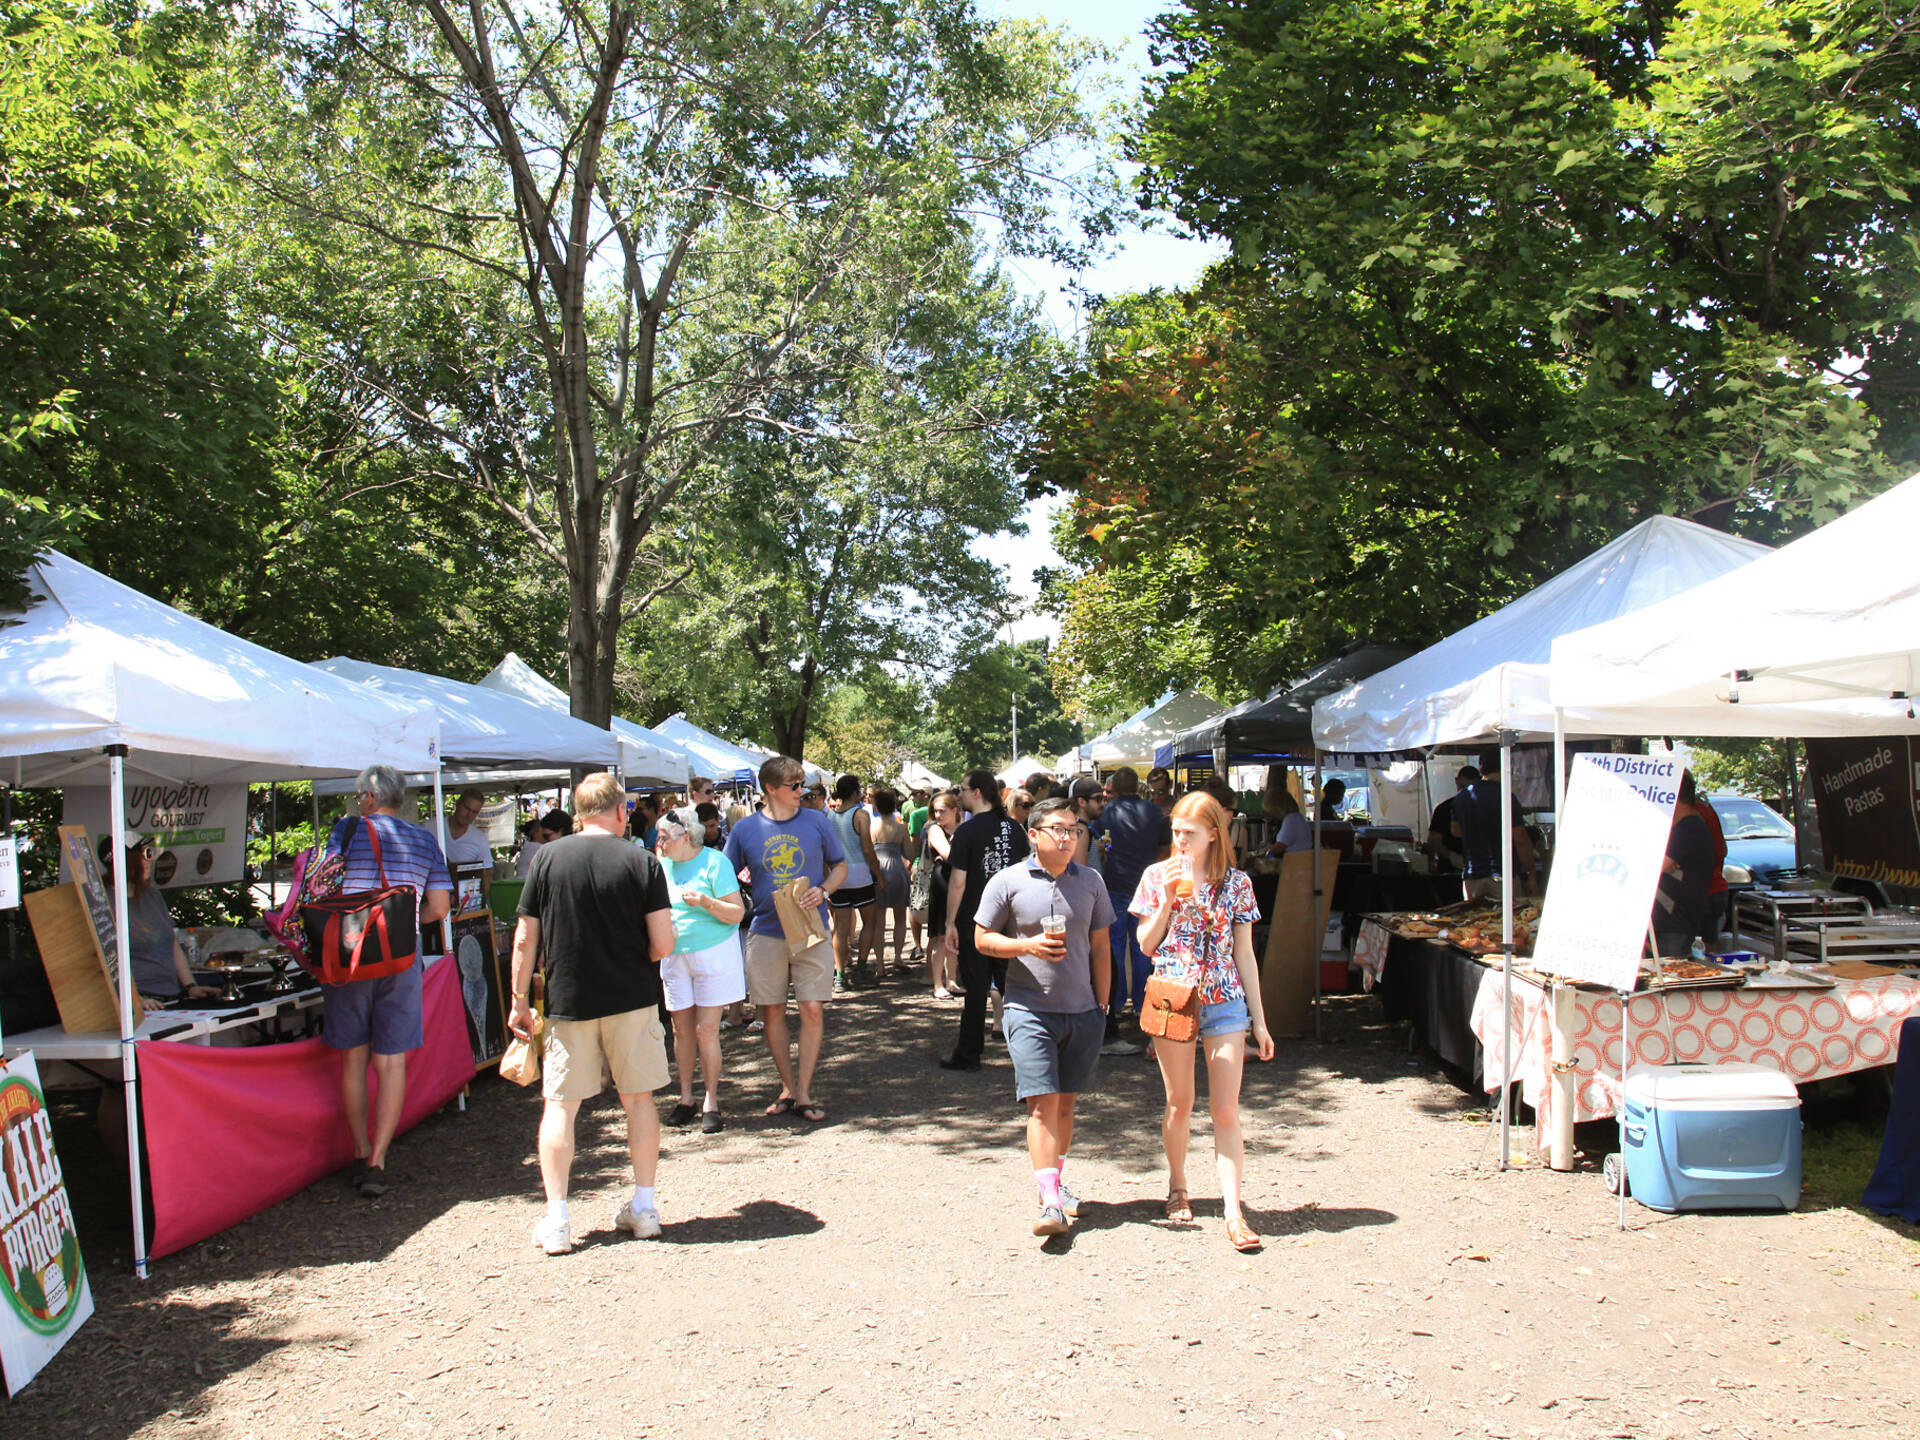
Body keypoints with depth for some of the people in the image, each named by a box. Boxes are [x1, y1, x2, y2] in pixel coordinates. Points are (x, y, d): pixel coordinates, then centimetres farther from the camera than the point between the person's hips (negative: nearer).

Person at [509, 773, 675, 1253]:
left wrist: (519, 1001, 8)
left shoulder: (548, 858, -3)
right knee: (638, 1098, 13)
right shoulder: (641, 862, -7)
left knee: (559, 1105, 9)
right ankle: (643, 1207, 19)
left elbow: (525, 940, -2)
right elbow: (663, 945, -9)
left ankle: (556, 1219, 8)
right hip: (633, 998, 0)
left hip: (568, 1001, 0)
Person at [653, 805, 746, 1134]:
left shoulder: (713, 862, -10)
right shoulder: (663, 865, 8)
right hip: (674, 956, 5)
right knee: (682, 1029, 6)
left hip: (712, 954, -5)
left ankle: (711, 1103, 3)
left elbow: (737, 913, -13)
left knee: (706, 1030, -6)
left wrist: (705, 902, -27)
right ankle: (686, 1098, 17)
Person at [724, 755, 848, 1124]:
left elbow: (840, 867, 9)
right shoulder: (746, 829, 1)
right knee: (772, 1012, 6)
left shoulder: (816, 821, 1)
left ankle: (804, 1093, 5)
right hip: (765, 932, 1)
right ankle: (788, 1088, 20)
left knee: (812, 1010, -5)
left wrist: (823, 891, -9)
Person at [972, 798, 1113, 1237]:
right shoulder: (1007, 882, -3)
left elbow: (1100, 947, 12)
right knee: (1042, 1102, -9)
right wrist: (1028, 945, -15)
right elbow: (982, 939, 1)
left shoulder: (1090, 882, 7)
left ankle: (1054, 1182, 29)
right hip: (1029, 1008, -3)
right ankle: (1050, 1202, -10)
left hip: (1082, 1010, 4)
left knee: (1066, 1102, 12)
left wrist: (1102, 1005, 10)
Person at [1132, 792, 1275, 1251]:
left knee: (1226, 1110, -4)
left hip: (1224, 1001, 0)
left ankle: (1233, 1212, -3)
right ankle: (1177, 1187, 31)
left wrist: (1259, 1020, 4)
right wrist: (1168, 899, -13)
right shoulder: (1157, 876, 2)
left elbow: (1245, 954, 5)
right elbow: (1146, 944, 0)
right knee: (1180, 1104, 11)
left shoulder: (1237, 883, 2)